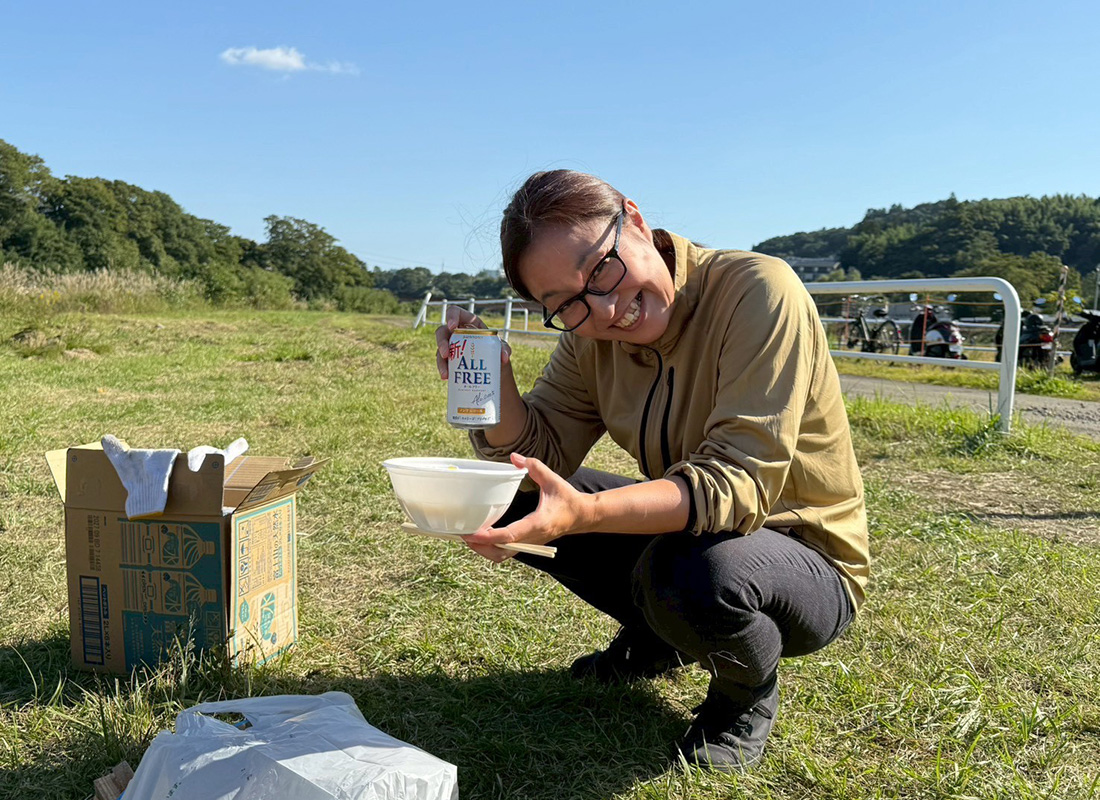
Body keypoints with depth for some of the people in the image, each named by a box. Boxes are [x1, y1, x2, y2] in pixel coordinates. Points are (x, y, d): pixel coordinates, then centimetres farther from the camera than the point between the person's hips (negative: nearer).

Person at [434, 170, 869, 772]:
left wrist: (584, 513, -46)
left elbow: (739, 484, -33)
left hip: (808, 564, -6)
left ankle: (749, 691, -1)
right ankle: (656, 641, 15)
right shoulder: (591, 331, -5)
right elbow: (539, 452, -5)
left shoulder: (758, 292, -25)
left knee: (689, 569, -38)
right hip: (681, 531, 6)